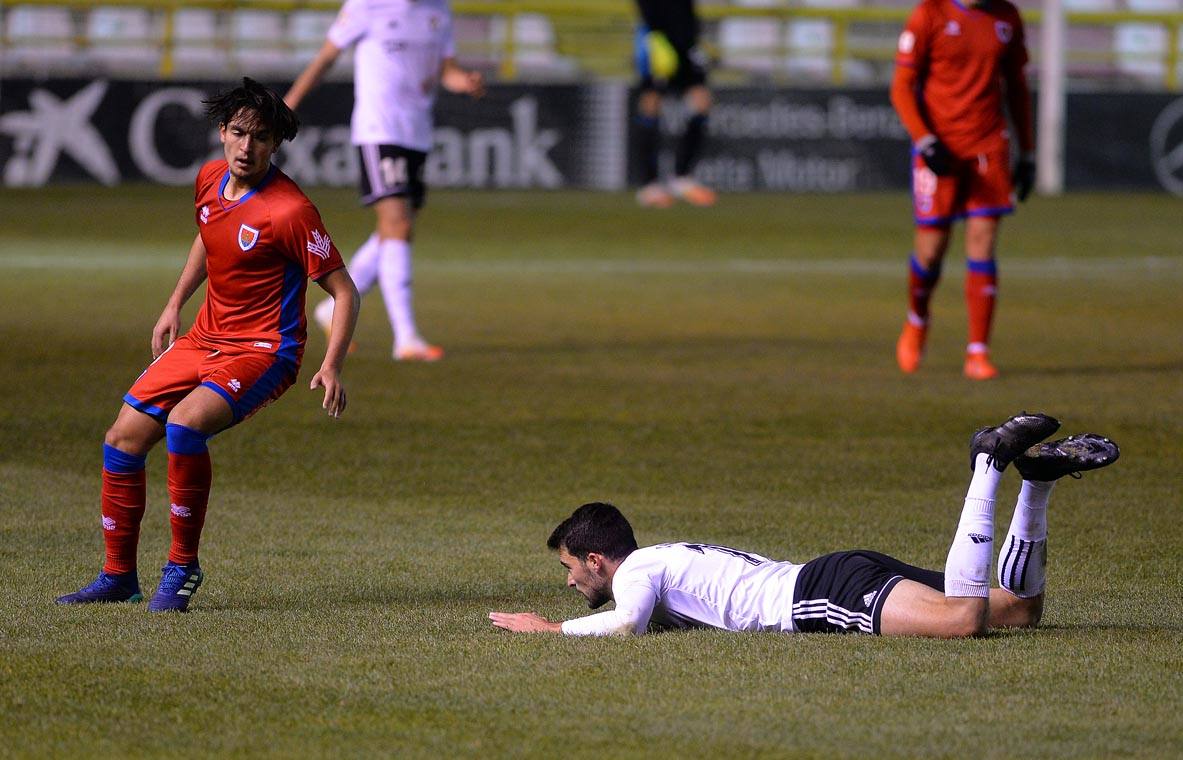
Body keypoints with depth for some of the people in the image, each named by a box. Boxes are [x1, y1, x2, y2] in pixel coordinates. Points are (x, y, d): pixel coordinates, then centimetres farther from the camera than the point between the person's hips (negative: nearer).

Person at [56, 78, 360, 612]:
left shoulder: (289, 209, -20)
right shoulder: (210, 180, 2)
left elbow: (344, 291, -16)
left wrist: (331, 367, -26)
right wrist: (175, 305, 22)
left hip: (262, 352, -8)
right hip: (204, 340, 8)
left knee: (185, 422, -32)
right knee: (124, 439, 1)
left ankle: (183, 567, -16)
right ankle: (118, 577, 16)